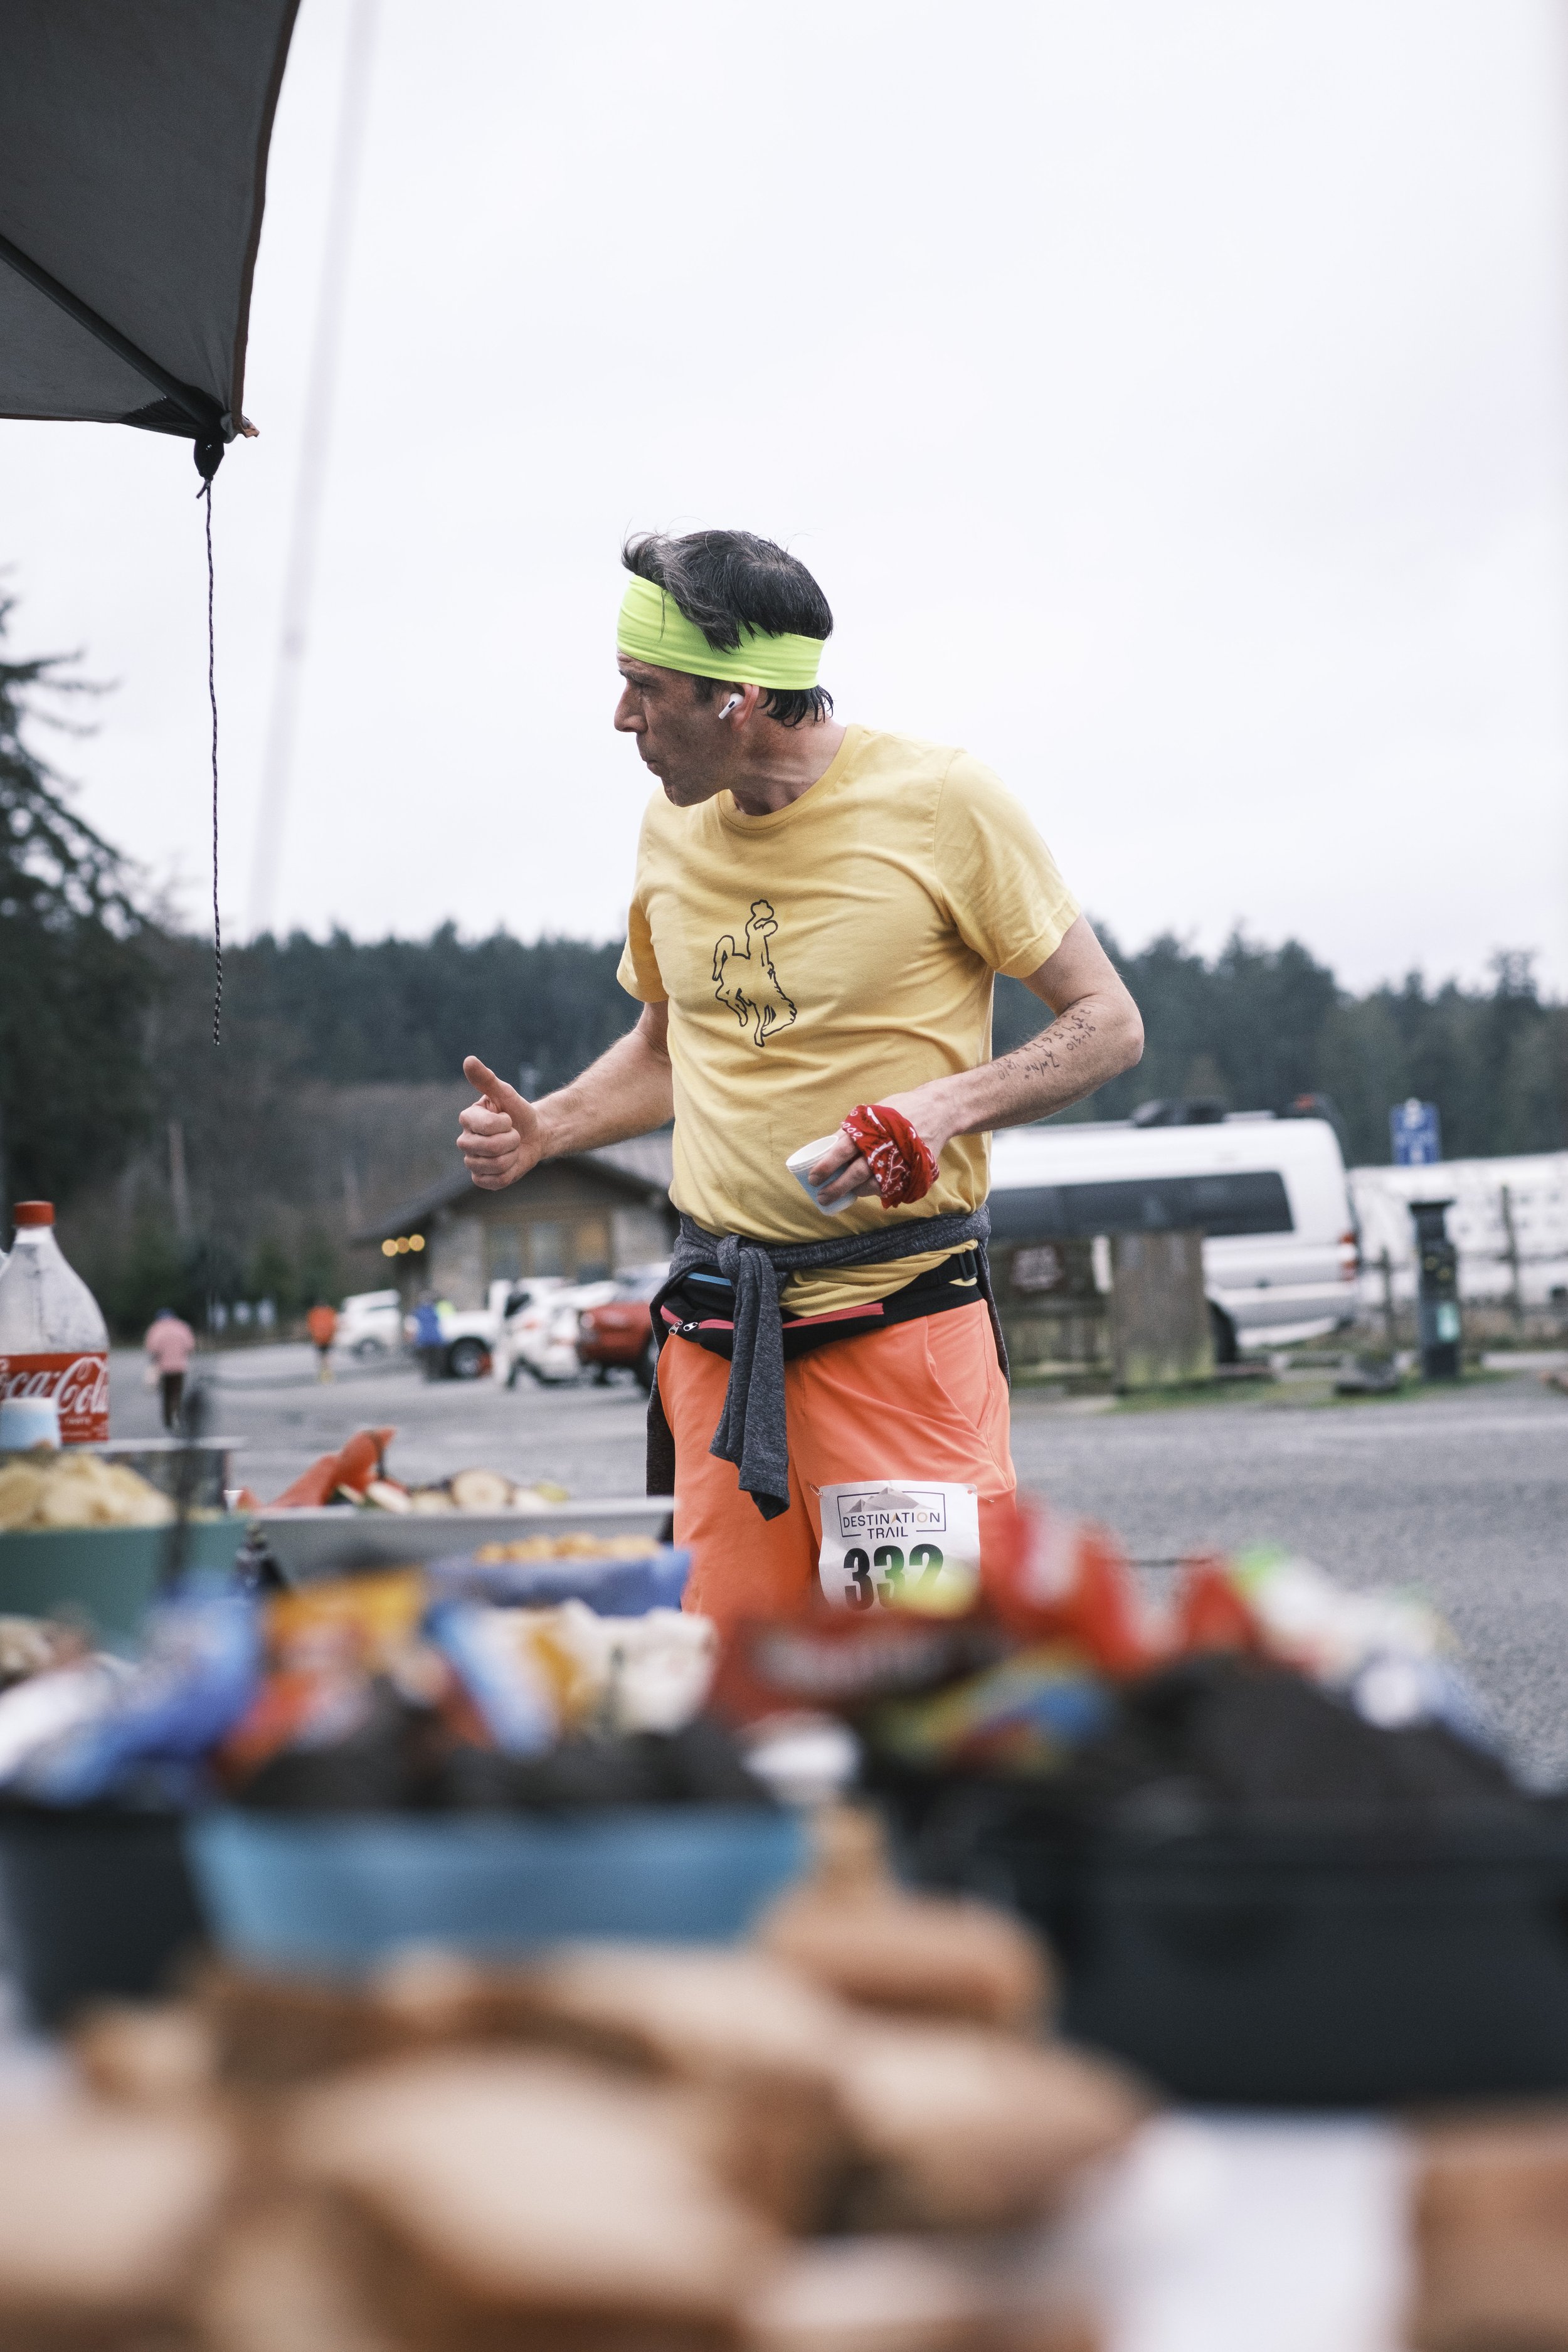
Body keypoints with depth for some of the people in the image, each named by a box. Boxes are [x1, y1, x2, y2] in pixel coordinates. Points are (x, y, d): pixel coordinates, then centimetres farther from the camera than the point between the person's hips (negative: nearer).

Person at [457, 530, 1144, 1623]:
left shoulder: (939, 798, -7)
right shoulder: (674, 828, 10)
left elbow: (1109, 1025, -2)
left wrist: (946, 1104, -18)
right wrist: (545, 1129, 6)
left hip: (901, 1318, -5)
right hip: (720, 1327, 5)